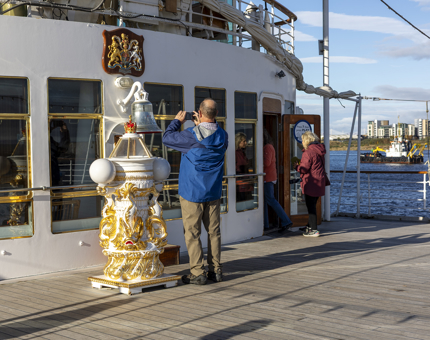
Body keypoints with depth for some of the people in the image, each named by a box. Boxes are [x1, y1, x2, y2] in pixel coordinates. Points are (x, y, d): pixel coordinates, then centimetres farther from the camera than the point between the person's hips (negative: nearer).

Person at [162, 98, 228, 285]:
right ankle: (216, 270, 15)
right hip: (213, 192, 5)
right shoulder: (222, 136, 0)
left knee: (192, 233, 1)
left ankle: (198, 273, 2)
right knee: (214, 231, 11)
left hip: (192, 192, -5)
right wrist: (203, 125, 23)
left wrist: (177, 121, 13)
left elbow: (167, 138, -2)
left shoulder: (190, 135, -16)